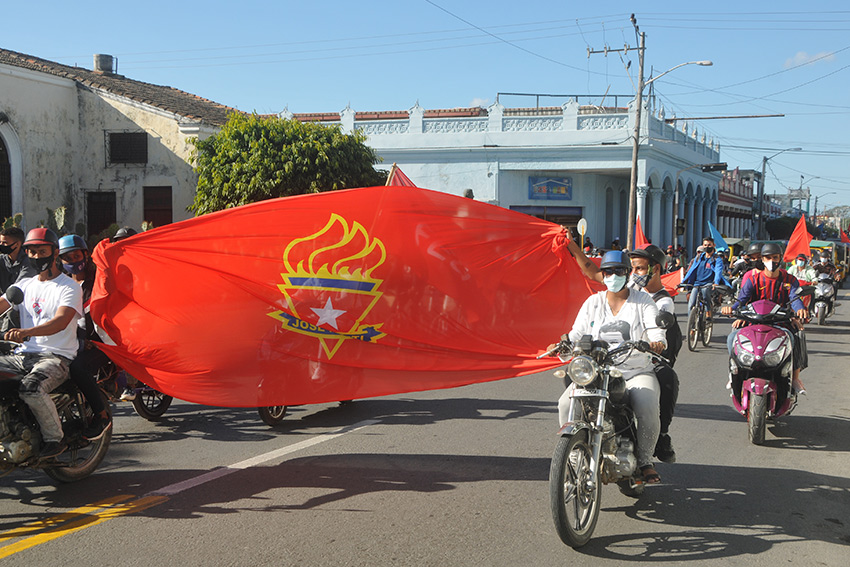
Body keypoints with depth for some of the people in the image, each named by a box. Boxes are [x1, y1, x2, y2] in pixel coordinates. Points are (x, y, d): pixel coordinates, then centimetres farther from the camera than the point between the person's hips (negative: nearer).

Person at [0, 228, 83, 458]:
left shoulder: (69, 287, -1)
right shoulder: (25, 285, 20)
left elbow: (60, 321, -19)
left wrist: (26, 332, -36)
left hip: (56, 356, -6)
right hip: (23, 355, 6)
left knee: (31, 388, -35)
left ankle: (55, 439, -15)